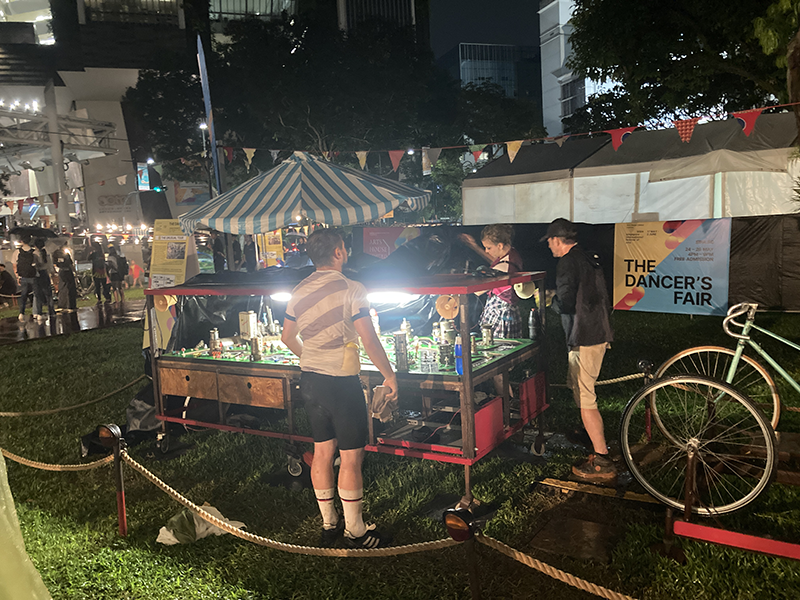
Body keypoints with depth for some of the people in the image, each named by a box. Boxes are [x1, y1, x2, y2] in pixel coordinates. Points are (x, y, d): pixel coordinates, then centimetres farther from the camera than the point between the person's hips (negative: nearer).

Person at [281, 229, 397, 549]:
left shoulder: (299, 292, 6)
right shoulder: (351, 290, -15)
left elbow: (287, 337, 18)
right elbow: (370, 342, -16)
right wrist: (389, 375, -3)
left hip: (310, 380, 7)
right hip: (342, 382, -7)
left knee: (322, 452, 16)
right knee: (351, 457, 4)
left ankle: (328, 525, 28)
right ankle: (355, 532, 15)